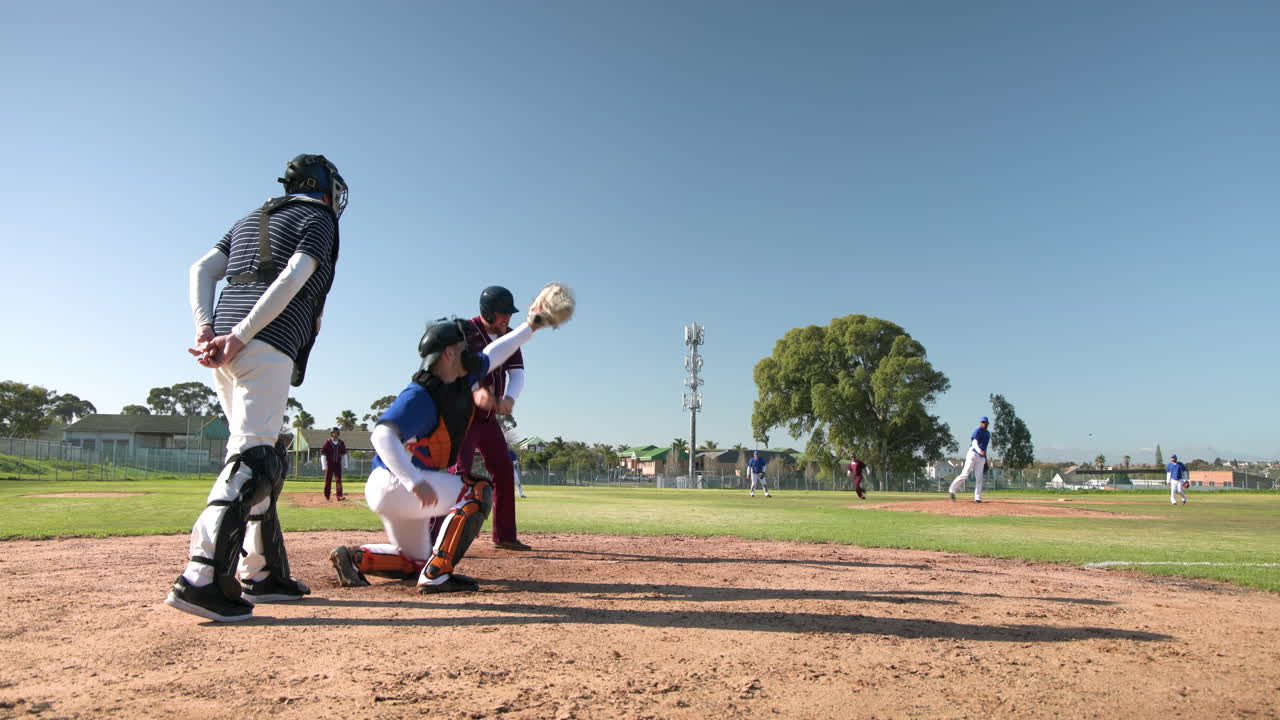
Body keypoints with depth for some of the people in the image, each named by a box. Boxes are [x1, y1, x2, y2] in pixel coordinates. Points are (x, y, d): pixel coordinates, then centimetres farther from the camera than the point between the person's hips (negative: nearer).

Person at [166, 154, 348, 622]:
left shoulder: (251, 220, 29)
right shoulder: (318, 220, 7)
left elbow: (201, 271, 16)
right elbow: (293, 278, -11)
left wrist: (206, 329, 3)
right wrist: (241, 336, -16)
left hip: (225, 348, 8)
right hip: (268, 345, -8)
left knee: (265, 459, 13)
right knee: (253, 457, -13)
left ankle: (263, 574, 16)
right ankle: (202, 579, -22)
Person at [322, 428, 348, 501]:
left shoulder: (341, 443, 5)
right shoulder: (327, 442, -6)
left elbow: (344, 454, 12)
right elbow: (323, 454, -6)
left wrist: (345, 465, 8)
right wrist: (324, 466, -12)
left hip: (338, 464, 2)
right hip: (329, 464, -2)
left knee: (339, 480, -8)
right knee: (328, 480, 5)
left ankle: (339, 496, -14)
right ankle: (326, 497, 15)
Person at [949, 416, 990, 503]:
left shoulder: (988, 434, 18)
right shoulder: (977, 431, -7)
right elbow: (974, 443, -21)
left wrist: (985, 460, 24)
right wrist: (979, 451, -41)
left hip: (981, 457, 7)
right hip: (973, 454, -7)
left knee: (979, 478, 2)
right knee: (965, 474, -14)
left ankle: (977, 498, 3)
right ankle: (953, 490, -3)